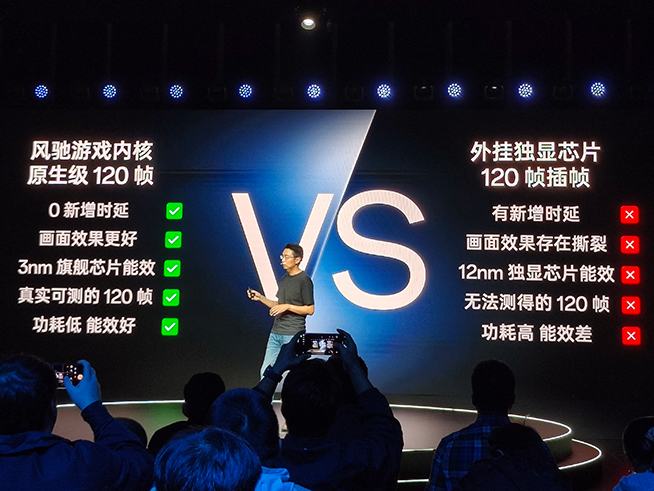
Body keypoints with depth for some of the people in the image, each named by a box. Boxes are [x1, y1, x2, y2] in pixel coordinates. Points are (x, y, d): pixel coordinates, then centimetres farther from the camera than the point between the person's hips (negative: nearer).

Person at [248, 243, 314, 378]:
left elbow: (310, 309, -11)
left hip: (293, 335, -8)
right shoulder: (284, 279, 17)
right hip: (275, 333, 8)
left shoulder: (304, 280, -9)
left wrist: (287, 307, -17)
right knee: (266, 371, 7)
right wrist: (260, 298, 12)